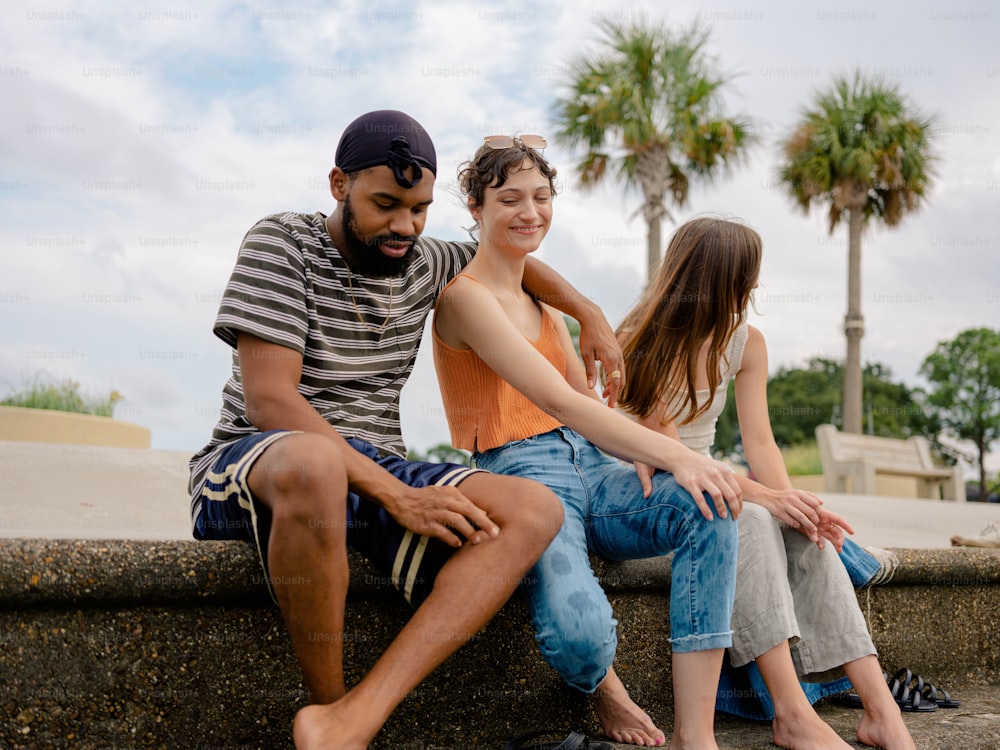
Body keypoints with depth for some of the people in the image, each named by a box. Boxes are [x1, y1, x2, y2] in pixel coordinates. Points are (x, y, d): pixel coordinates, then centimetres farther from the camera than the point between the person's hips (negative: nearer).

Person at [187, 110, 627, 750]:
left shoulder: (422, 264, 13)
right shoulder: (283, 242, -5)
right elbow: (268, 400, -16)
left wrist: (589, 313, 15)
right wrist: (396, 496, -22)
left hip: (378, 471, 6)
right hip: (254, 465, -5)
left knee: (536, 509, -20)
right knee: (314, 462, -43)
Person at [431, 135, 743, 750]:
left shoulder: (544, 301, 22)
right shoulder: (465, 297, -5)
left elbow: (594, 407, 15)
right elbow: (559, 401, -16)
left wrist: (687, 464, -2)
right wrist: (674, 455, -24)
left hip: (589, 467, 8)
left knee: (712, 505, -24)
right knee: (582, 634, -35)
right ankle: (604, 687, 5)